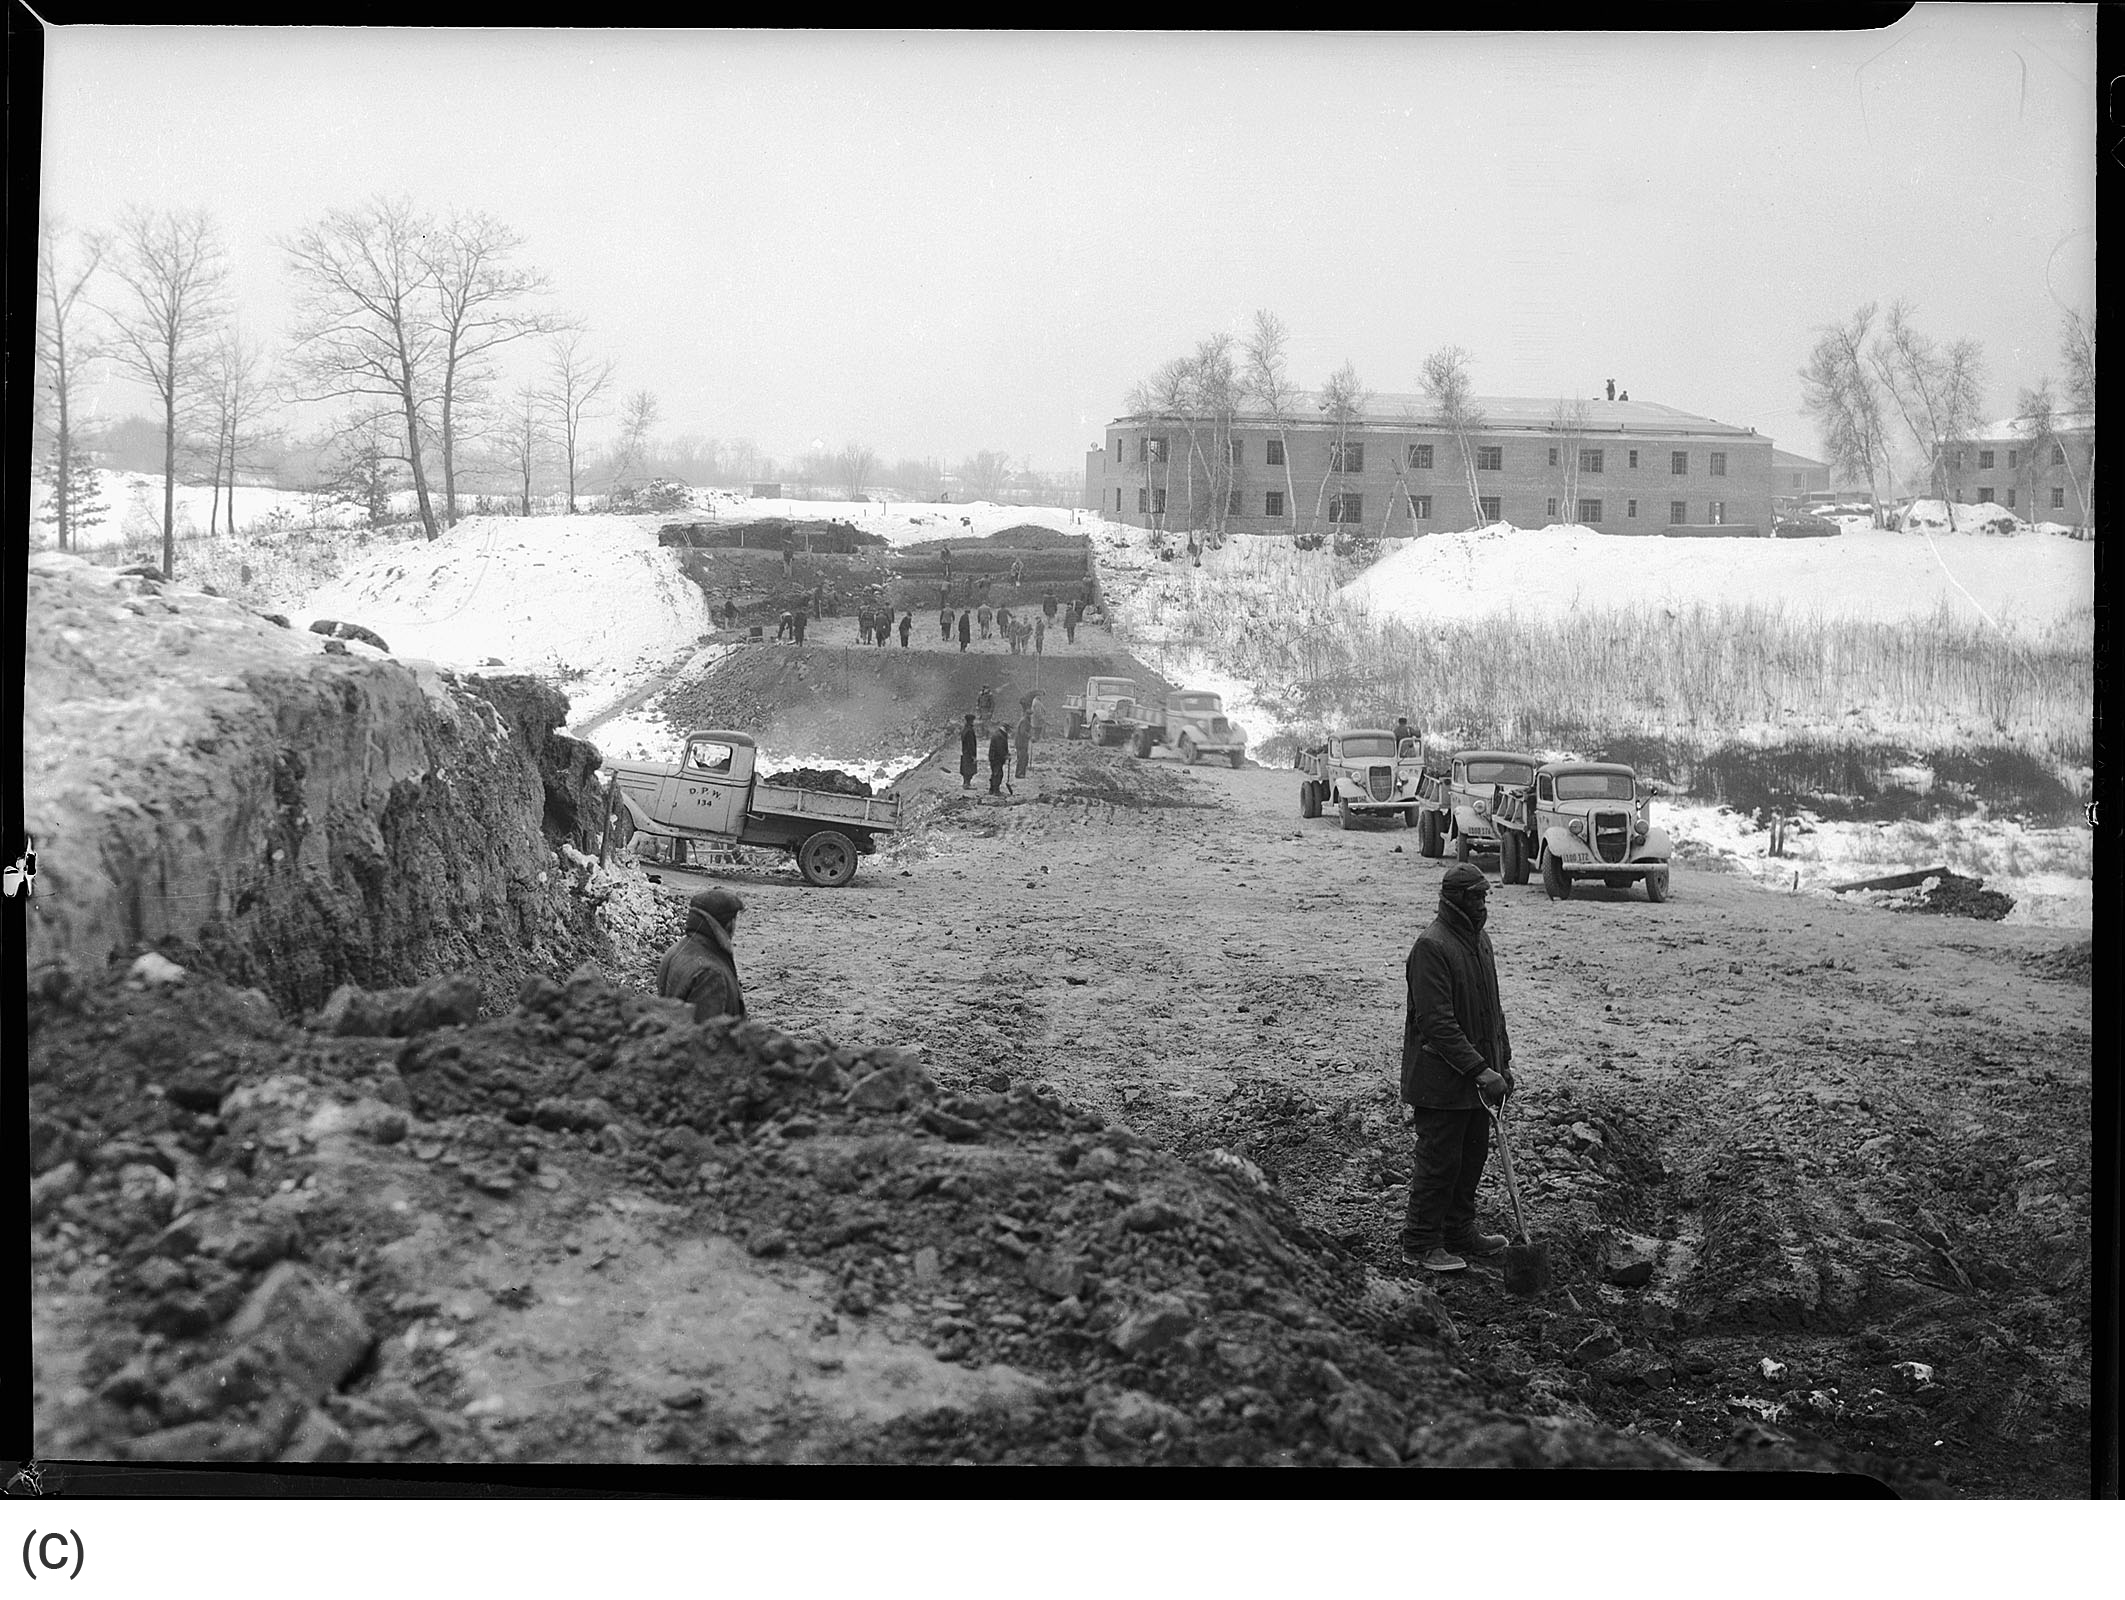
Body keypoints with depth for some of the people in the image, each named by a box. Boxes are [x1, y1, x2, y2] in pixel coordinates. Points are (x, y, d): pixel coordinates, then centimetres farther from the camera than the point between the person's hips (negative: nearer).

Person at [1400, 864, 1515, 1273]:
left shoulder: (1478, 939, 11)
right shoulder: (1431, 947, -20)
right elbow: (1437, 1023, -24)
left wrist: (1502, 1062, 15)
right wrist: (1479, 1069, -25)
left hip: (1477, 1078, 9)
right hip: (1440, 1081, -9)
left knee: (1472, 1155, 16)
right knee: (1439, 1160, -1)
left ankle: (1459, 1232, 29)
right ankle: (1420, 1243, 10)